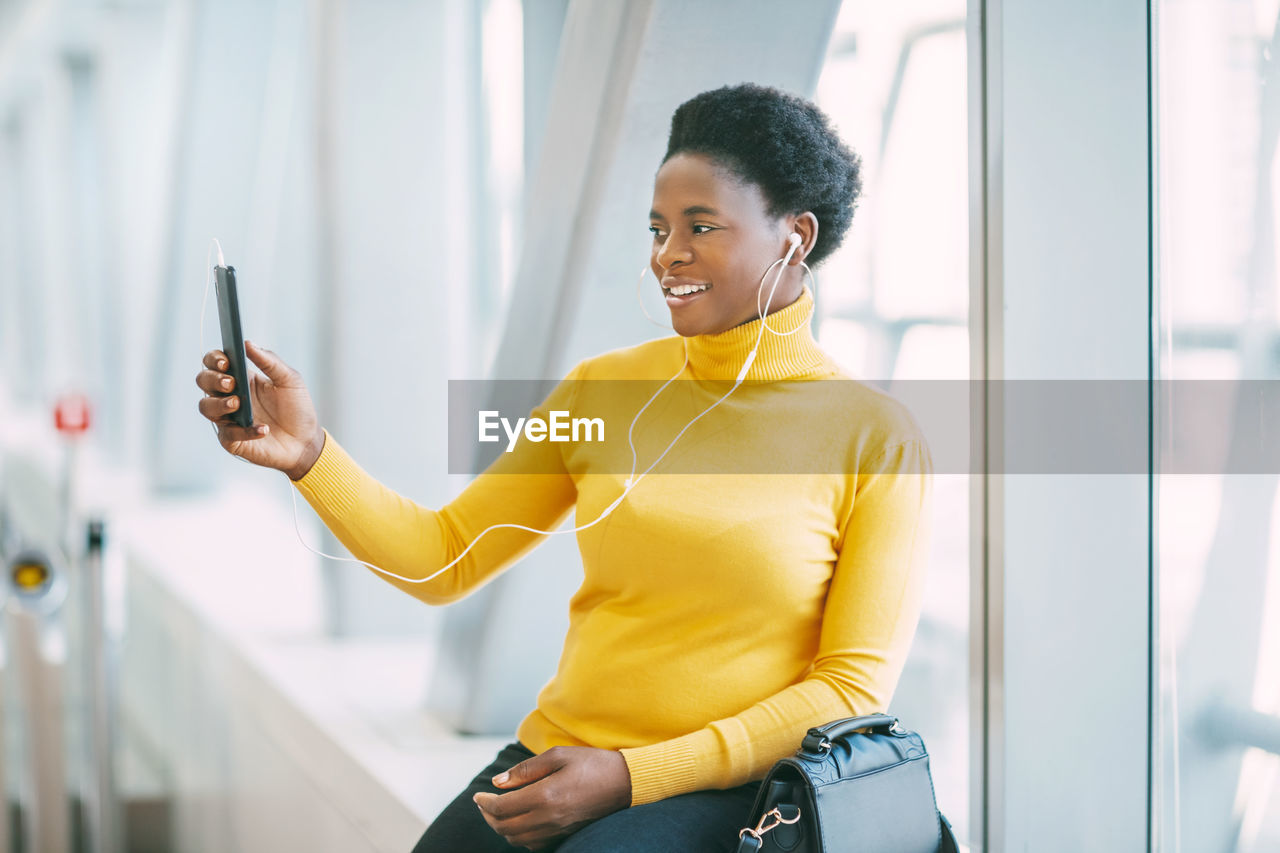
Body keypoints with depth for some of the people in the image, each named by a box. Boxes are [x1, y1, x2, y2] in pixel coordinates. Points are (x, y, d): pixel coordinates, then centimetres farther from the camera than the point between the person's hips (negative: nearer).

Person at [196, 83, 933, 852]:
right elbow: (445, 558, 11)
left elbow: (853, 690, -5)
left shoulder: (878, 438, -2)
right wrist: (309, 456, -6)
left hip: (717, 791, -4)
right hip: (555, 762, 4)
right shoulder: (602, 391, 9)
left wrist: (630, 777, -13)